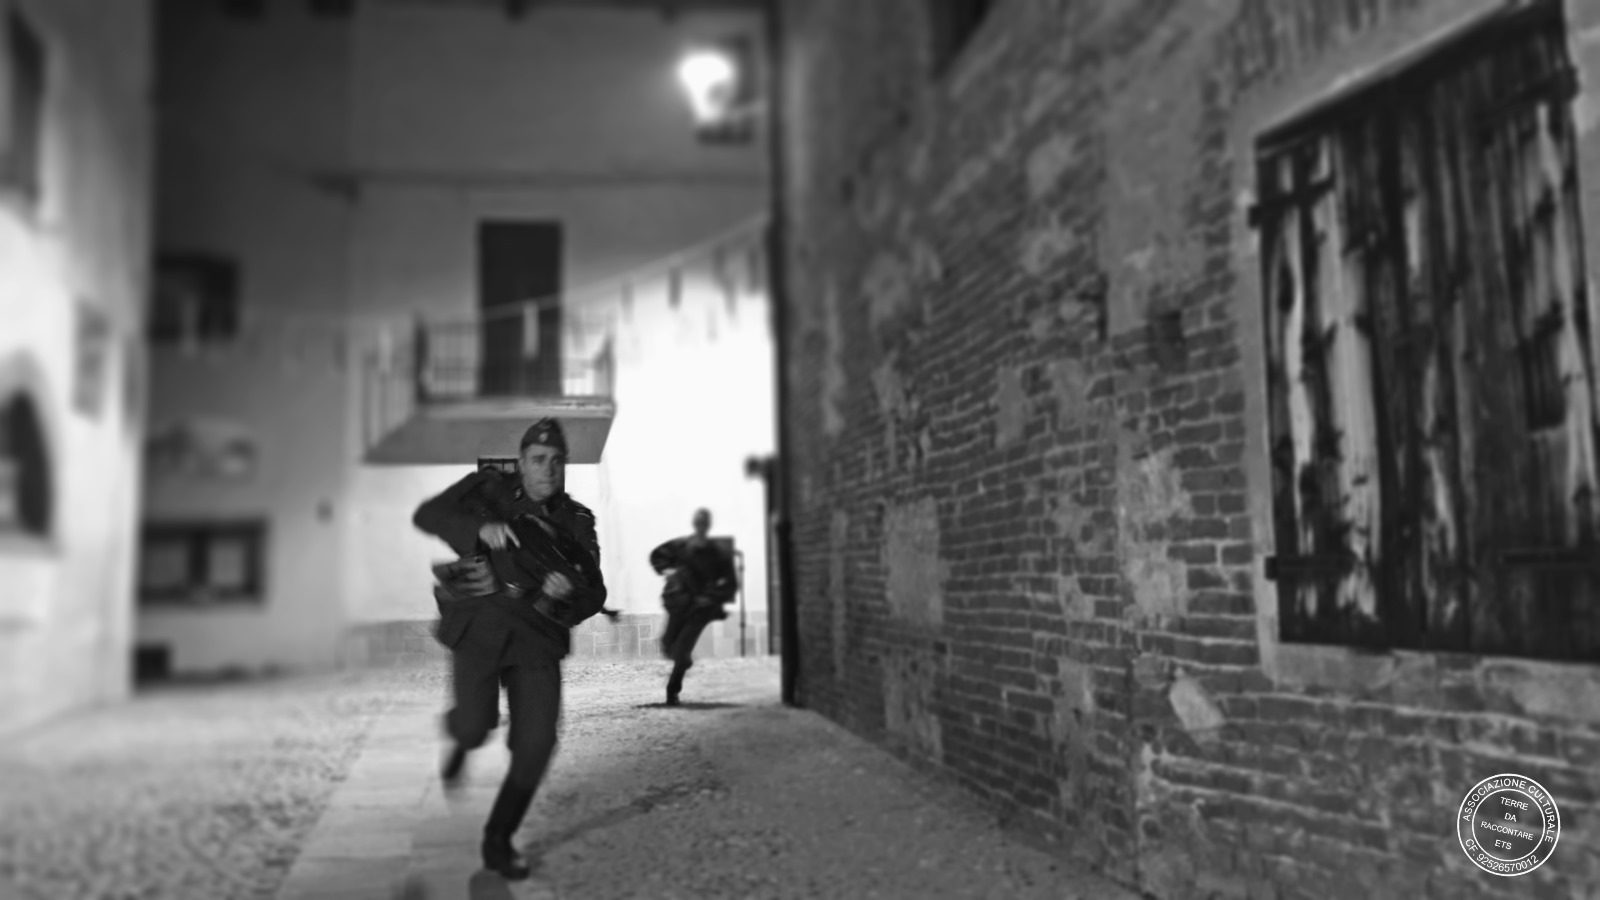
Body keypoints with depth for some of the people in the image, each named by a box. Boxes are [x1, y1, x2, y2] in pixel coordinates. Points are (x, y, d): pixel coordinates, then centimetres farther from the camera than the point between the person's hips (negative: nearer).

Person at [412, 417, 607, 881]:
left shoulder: (576, 521, 9)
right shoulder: (489, 488, 3)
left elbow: (595, 596, 6)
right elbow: (428, 514, -8)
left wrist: (569, 592, -17)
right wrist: (480, 528, -25)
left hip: (536, 638, 2)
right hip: (479, 628, -2)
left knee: (537, 742, -7)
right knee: (476, 727, -18)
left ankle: (498, 842, 13)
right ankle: (462, 740, 23)